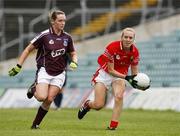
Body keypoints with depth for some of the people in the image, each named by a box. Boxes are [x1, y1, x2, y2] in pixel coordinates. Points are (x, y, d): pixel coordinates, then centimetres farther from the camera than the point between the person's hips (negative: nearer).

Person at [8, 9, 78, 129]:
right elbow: (28, 50, -3)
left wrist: (74, 62, -7)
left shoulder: (67, 37, 2)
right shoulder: (44, 35, -10)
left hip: (59, 73, 3)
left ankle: (36, 124, 9)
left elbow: (73, 53, 16)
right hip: (44, 71, -3)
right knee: (42, 97, -22)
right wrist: (18, 66, -6)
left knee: (49, 100, -7)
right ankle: (34, 89, 14)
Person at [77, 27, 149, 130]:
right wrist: (126, 77, -32)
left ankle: (113, 126, -21)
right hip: (105, 73, -2)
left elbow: (134, 72, -1)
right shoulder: (112, 47, -26)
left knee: (119, 96, -28)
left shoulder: (135, 52, -14)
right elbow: (111, 70, -22)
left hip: (120, 75, 2)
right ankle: (87, 104, 30)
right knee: (98, 105, -7)